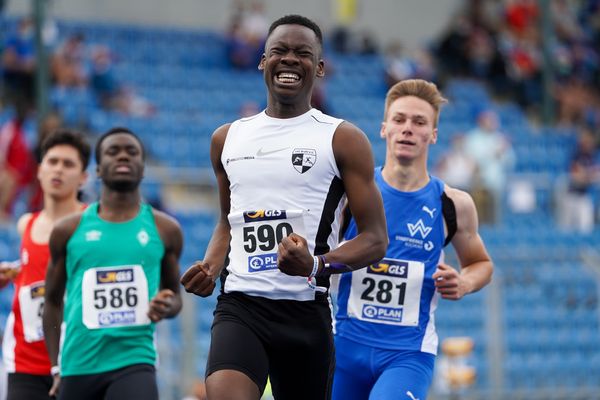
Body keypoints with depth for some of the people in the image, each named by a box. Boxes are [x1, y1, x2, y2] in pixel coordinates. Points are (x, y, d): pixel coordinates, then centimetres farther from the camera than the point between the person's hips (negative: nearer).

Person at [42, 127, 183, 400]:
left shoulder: (164, 229, 7)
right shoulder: (68, 231, 6)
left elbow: (174, 295, 18)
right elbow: (53, 300, 15)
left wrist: (167, 307, -7)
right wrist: (57, 367, 9)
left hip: (135, 363, -1)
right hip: (79, 367, 1)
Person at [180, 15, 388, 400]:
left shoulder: (343, 139, 1)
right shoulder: (228, 139, 14)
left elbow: (375, 239, -2)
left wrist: (317, 266, -20)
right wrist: (211, 268, 7)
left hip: (306, 311, -1)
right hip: (240, 305, 2)